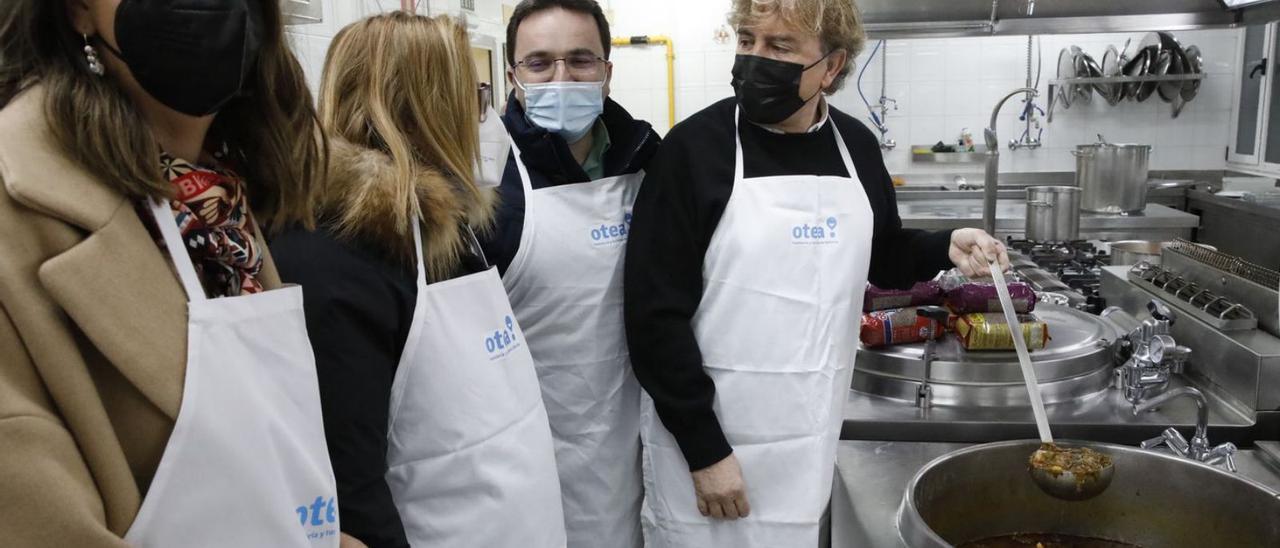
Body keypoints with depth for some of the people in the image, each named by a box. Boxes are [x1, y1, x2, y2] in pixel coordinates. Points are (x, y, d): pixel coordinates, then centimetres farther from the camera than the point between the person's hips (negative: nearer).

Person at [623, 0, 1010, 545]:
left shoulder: (856, 146, 1)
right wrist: (704, 449, -15)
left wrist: (943, 248, -2)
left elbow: (881, 257, 18)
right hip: (706, 438, -4)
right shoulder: (695, 146, -13)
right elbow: (655, 313, -15)